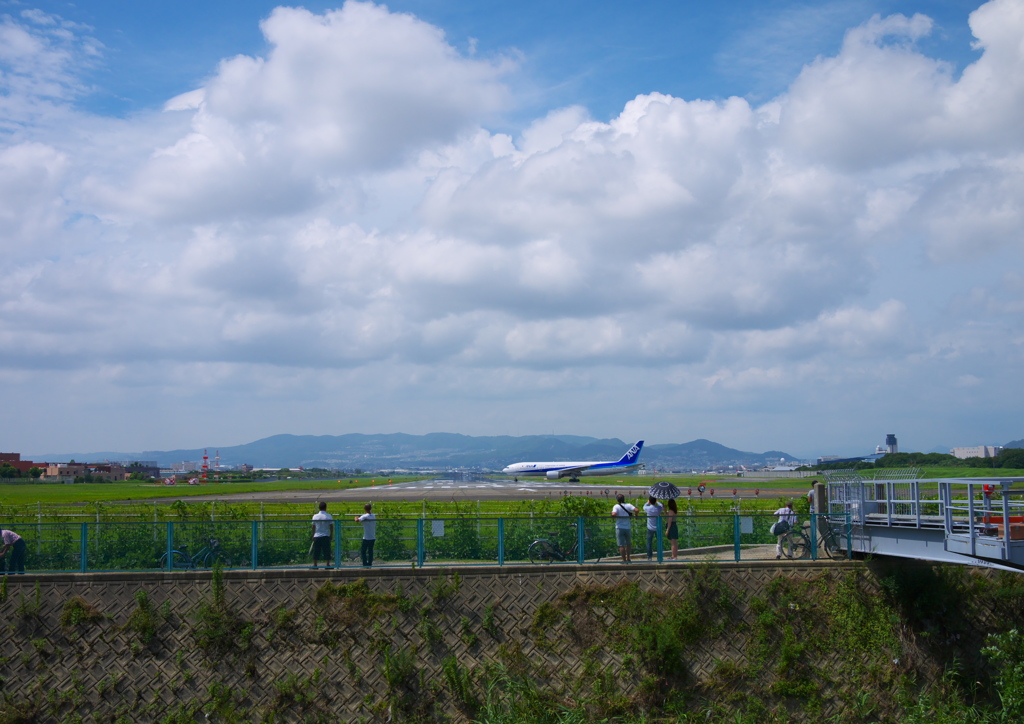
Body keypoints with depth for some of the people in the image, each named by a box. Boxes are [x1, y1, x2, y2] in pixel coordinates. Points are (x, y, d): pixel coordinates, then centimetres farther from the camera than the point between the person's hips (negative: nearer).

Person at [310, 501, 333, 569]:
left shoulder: (315, 516, 0)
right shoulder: (328, 516, -5)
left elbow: (313, 527, 5)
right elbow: (331, 526, -3)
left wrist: (313, 535, 16)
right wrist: (331, 535, 8)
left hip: (316, 536, 2)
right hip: (326, 536, -2)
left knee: (316, 552, 7)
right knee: (327, 551, 3)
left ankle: (315, 564, 9)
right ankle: (327, 564, 2)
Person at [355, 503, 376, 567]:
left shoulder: (365, 516, -13)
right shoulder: (373, 516, 6)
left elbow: (357, 520, -29)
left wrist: (356, 518, -3)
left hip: (366, 538, -5)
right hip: (373, 537, 5)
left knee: (363, 551, 4)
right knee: (370, 551, 11)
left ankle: (365, 564, -1)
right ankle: (370, 564, 10)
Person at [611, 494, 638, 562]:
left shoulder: (616, 506, -7)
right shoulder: (628, 505, 1)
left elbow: (614, 514, -24)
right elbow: (636, 510, -13)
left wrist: (613, 517, -2)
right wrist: (635, 515, 6)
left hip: (619, 528, -3)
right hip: (628, 528, 3)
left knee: (621, 545, 1)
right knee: (628, 544, 19)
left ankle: (624, 560, 3)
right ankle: (628, 558, 24)